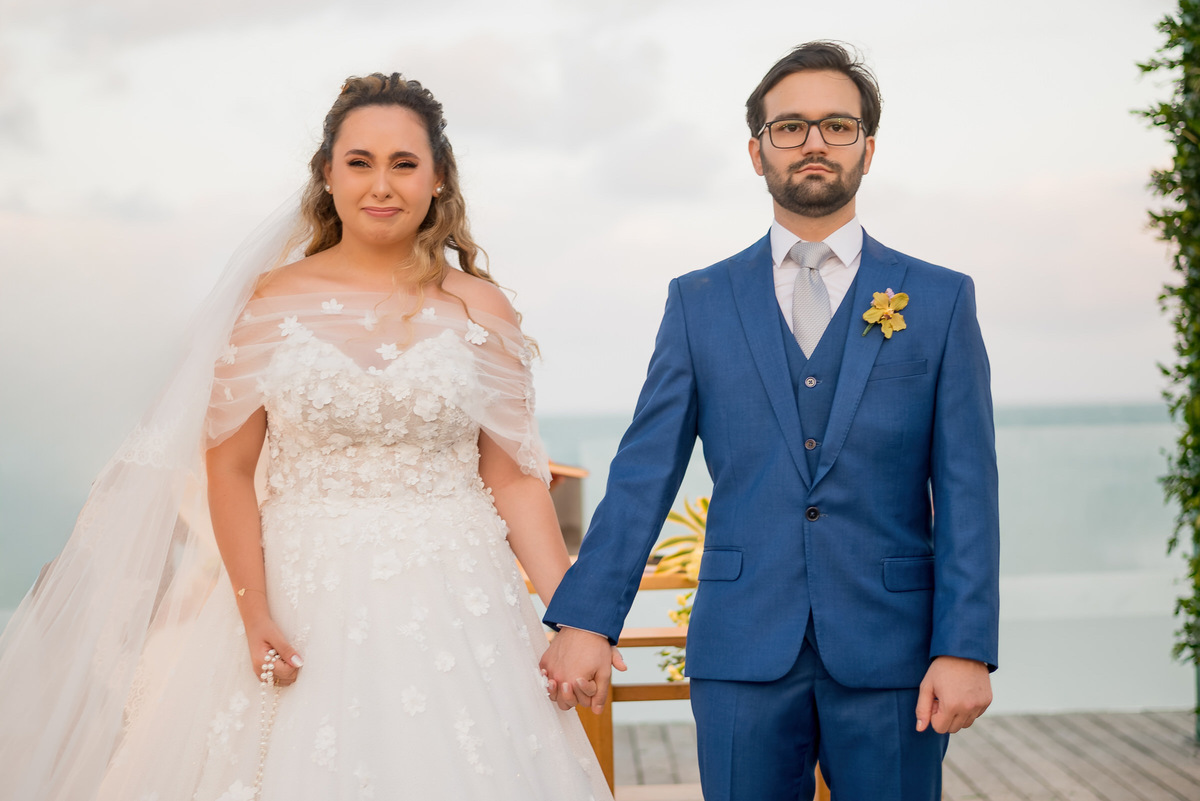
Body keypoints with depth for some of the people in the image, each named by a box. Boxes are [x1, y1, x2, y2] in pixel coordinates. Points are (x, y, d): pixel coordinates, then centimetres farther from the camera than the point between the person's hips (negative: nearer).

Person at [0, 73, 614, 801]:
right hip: (307, 606, 0)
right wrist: (254, 615, -10)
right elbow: (229, 468, 1)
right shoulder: (275, 301, 2)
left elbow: (514, 476, 3)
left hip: (453, 603, 1)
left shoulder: (479, 307, 4)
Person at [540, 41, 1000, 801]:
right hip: (742, 650, 1)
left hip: (891, 652, 0)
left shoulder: (941, 299, 5)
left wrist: (965, 648, -9)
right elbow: (644, 473, 2)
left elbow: (965, 488, -1)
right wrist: (587, 621, -6)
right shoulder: (699, 302, 7)